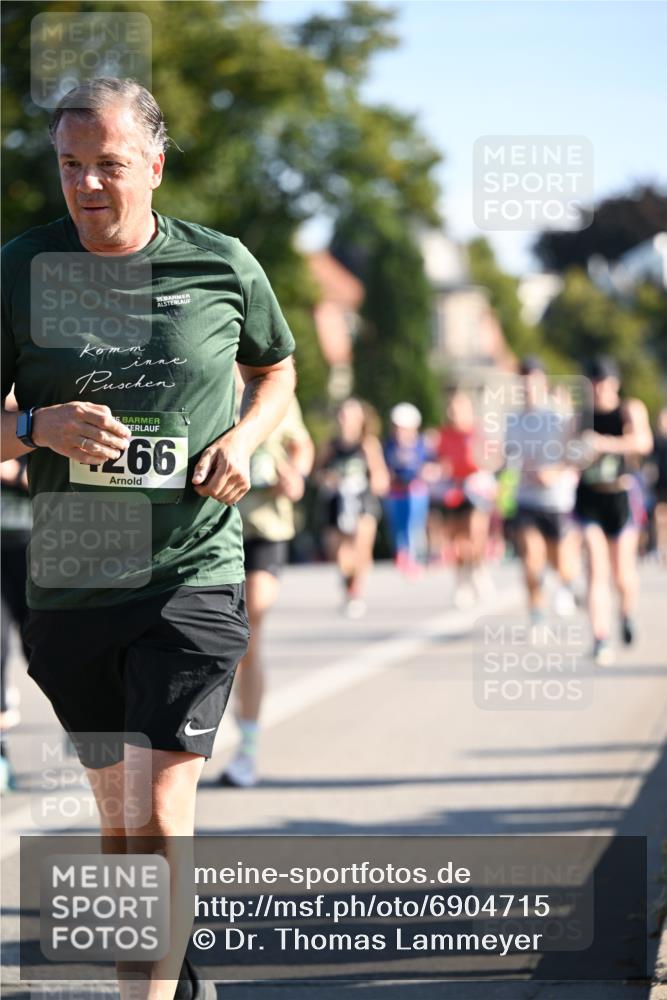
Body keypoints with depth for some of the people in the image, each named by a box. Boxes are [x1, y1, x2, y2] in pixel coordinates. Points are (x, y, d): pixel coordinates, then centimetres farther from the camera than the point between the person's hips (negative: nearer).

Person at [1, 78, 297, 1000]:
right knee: (116, 813, 13)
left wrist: (245, 437, -1)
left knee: (160, 807, -13)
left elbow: (277, 367, 19)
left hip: (193, 577, -2)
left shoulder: (222, 266, 0)